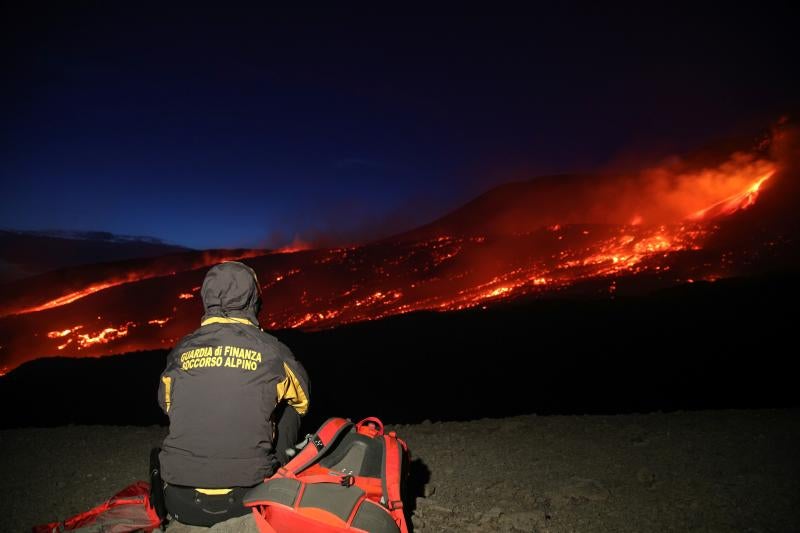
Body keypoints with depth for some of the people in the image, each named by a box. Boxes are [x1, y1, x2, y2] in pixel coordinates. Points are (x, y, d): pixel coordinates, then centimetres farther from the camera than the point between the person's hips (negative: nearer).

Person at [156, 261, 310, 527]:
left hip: (181, 505, 3)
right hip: (246, 502, -2)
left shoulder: (181, 351, 2)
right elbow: (302, 401, 18)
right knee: (289, 410, 20)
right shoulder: (273, 351, -4)